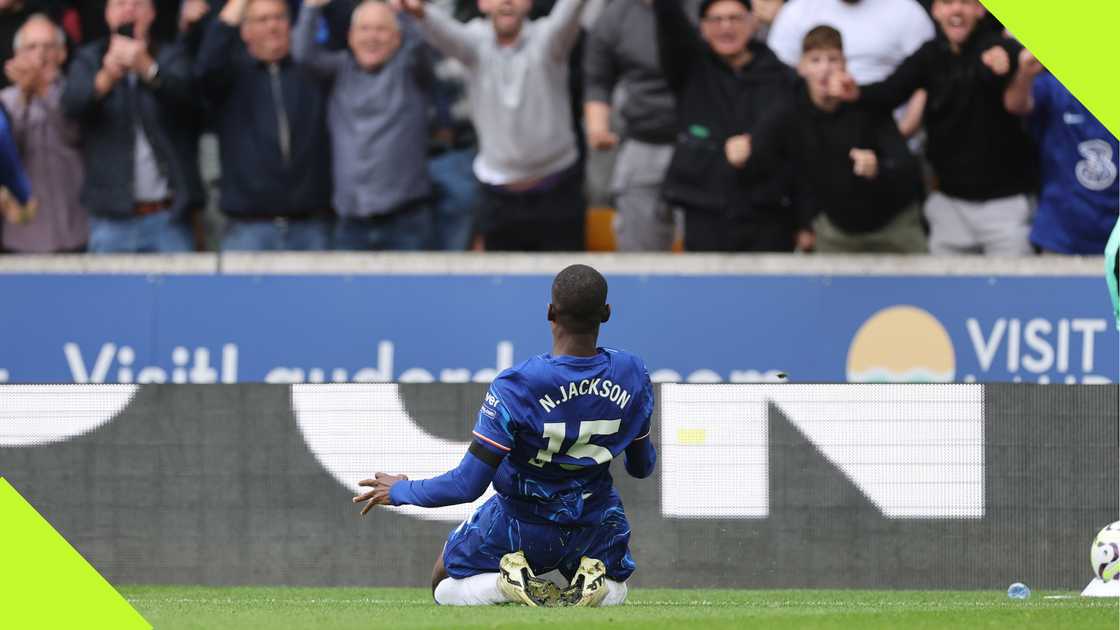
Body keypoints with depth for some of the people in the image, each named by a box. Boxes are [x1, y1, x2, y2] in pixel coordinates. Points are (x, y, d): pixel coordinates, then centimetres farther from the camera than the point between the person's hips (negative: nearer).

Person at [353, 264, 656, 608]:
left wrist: (399, 491, -4)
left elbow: (468, 485, -23)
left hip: (522, 523, -3)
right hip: (593, 522, 3)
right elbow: (642, 466, 3)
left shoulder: (516, 386, -28)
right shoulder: (632, 376, -15)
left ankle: (512, 581, -8)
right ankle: (590, 579, -2)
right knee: (614, 589, 34)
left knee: (445, 587, 23)